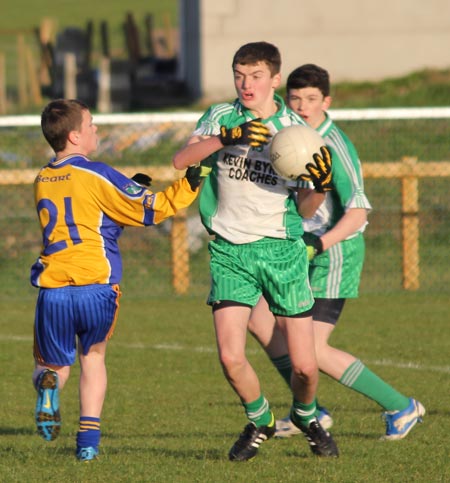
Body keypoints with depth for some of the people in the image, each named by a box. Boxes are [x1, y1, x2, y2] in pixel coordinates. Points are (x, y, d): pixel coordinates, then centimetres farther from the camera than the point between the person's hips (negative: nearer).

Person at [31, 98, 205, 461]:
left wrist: (129, 188, 24)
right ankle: (88, 438, 8)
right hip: (96, 286, -2)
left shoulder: (42, 181, 14)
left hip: (52, 289, 2)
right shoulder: (96, 176, -3)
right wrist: (191, 183, 0)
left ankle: (48, 384, -21)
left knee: (53, 364, 17)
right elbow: (150, 210, -3)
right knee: (93, 357, 22)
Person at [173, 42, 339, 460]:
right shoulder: (221, 117, 3)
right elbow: (181, 159, -13)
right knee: (231, 357, -12)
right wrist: (226, 137, -26)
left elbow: (303, 210, 2)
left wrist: (321, 187, -19)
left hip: (281, 251, -1)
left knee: (304, 366, -3)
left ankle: (306, 415, 32)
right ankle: (260, 422, 18)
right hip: (230, 252, 1)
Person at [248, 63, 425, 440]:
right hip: (306, 247, 9)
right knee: (260, 320, 7)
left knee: (313, 349, -11)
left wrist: (318, 245, -36)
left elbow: (357, 214, -29)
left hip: (336, 253, -9)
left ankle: (401, 407, 1)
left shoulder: (334, 146, -21)